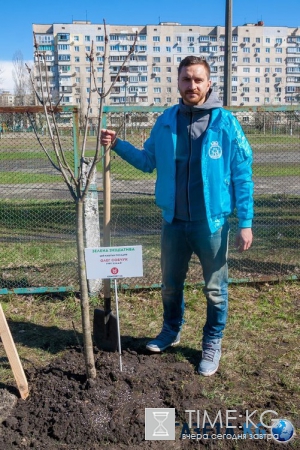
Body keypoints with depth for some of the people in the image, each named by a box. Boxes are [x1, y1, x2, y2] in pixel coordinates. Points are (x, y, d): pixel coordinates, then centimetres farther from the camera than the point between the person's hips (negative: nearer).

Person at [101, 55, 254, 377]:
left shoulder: (226, 122, -9)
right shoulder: (165, 122, 1)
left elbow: (242, 175, -8)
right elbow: (148, 161, 12)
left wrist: (245, 222, -10)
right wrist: (117, 145, -2)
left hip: (212, 222, -3)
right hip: (173, 221, 4)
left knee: (215, 289, 12)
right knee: (170, 284, 19)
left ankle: (212, 343, 32)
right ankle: (171, 331, 43)